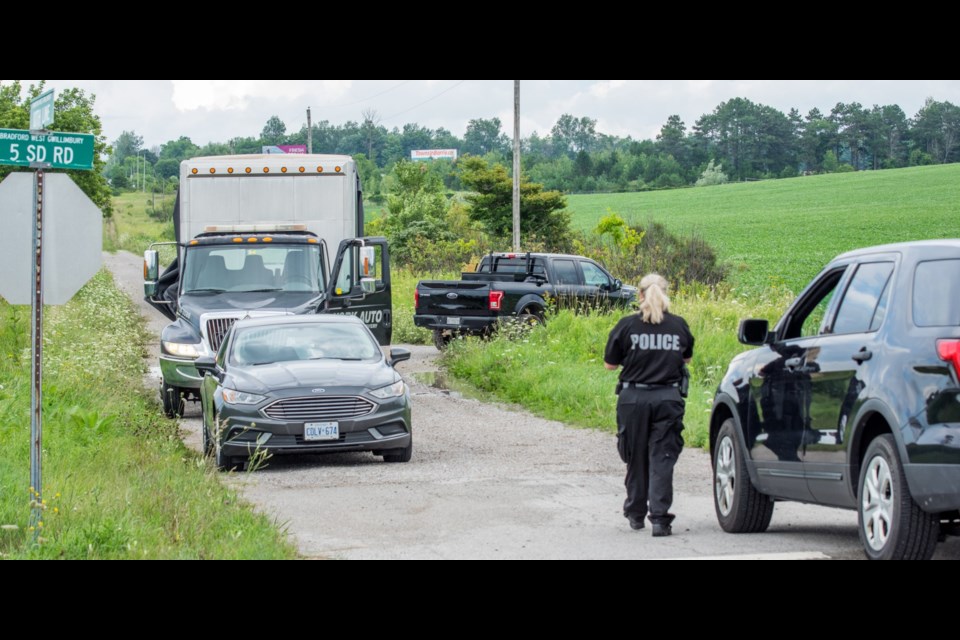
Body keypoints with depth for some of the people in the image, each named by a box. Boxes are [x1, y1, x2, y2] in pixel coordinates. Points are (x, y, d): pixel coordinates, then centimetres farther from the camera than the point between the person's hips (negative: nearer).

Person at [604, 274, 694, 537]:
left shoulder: (627, 325, -6)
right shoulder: (679, 325, 0)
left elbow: (610, 364, 1)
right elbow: (687, 358, 16)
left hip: (634, 397, 0)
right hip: (668, 397, 0)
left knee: (636, 457, 14)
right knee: (662, 457, 0)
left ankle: (636, 513, 25)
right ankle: (660, 517, -10)